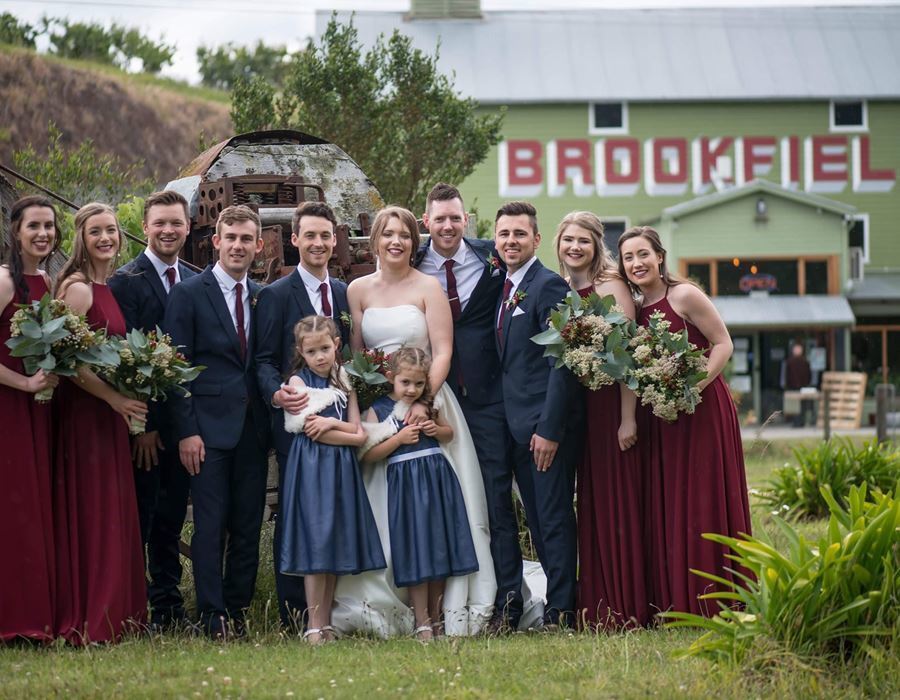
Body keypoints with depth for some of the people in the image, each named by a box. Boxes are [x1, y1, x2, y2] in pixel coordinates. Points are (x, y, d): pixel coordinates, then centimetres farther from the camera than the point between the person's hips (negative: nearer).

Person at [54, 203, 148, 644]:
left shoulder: (111, 290, 14)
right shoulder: (78, 289, -12)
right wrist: (114, 398, -19)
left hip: (110, 414, 9)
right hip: (85, 414, -9)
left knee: (113, 516, 10)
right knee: (90, 516, -5)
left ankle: (114, 615, 15)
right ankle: (88, 622, 0)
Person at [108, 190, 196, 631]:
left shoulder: (195, 282, 12)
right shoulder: (126, 281, -9)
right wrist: (141, 424, -16)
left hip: (181, 419, 6)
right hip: (144, 421, -6)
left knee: (172, 516, 12)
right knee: (139, 516, -1)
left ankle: (168, 605, 19)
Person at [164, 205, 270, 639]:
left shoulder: (263, 297, 12)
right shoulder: (188, 293, -1)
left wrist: (270, 421, 4)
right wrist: (186, 431, -11)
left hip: (253, 429, 4)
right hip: (209, 425, -4)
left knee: (248, 526, 6)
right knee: (210, 526, -4)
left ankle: (238, 610, 14)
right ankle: (213, 616, 0)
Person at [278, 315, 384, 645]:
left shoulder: (343, 383, 15)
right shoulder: (298, 381, 1)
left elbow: (359, 434, 6)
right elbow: (309, 429, -10)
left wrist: (331, 423, -10)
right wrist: (345, 432, -6)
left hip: (342, 469, 5)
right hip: (312, 468, -5)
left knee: (338, 544, 4)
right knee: (316, 544, -10)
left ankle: (327, 622, 8)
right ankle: (314, 626, -9)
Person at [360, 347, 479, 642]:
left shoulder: (429, 405, 8)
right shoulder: (379, 410, -3)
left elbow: (449, 434, 22)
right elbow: (368, 454, -9)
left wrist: (436, 429, 0)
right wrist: (399, 438, -17)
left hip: (438, 479, 4)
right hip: (406, 484, -4)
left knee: (440, 547, 8)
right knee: (415, 551, -5)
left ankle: (436, 617, 20)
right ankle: (421, 623, 0)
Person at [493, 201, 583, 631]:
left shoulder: (548, 286, -10)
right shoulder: (503, 288, 16)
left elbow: (561, 363, -16)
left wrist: (549, 429, -19)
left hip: (546, 424, -8)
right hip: (516, 425, 8)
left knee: (554, 519, -4)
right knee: (537, 520, 11)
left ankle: (560, 612, 1)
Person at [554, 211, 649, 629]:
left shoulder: (611, 288, -8)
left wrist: (628, 418, -18)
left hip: (611, 403, -6)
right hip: (577, 408, 6)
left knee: (619, 505, -4)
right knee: (590, 507, 7)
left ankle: (627, 608, -1)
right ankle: (596, 607, 12)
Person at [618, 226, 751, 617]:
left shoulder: (684, 296, -9)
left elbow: (723, 343, -9)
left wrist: (694, 386, -20)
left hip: (703, 408, -6)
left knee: (705, 505, -5)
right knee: (666, 508, 5)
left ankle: (715, 604, -2)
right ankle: (676, 605, 9)